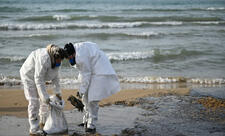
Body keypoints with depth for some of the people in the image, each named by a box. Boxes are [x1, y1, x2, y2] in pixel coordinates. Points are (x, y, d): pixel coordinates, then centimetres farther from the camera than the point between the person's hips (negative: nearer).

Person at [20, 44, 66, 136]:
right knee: (34, 102, -12)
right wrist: (45, 96, -36)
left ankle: (43, 121, 33)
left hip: (38, 76, 9)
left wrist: (57, 92, -2)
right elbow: (38, 79, -36)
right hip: (29, 76, -9)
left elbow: (55, 76, 1)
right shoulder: (44, 59, -37)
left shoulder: (55, 60, -10)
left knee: (44, 100, 14)